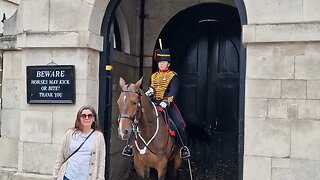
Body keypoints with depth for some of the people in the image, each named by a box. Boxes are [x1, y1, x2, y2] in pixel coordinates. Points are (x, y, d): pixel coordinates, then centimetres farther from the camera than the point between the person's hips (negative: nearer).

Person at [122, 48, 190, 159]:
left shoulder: (173, 76, 2)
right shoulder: (154, 76, 18)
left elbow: (173, 91, -11)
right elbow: (151, 89, 17)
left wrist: (166, 101, -28)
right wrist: (149, 92, -9)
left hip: (167, 104, -4)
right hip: (153, 104, 4)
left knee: (180, 124, -19)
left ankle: (184, 147, 0)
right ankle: (131, 145, 3)